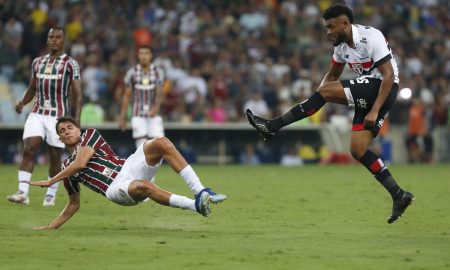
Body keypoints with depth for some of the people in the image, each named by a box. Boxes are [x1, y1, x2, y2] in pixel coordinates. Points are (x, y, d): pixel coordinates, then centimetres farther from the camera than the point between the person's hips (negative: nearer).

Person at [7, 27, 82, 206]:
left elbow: (77, 94, -4)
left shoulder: (70, 64, -1)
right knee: (29, 150, -12)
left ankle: (51, 195, 18)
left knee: (55, 156, 3)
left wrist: (76, 120, -13)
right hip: (37, 113, 3)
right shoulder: (37, 63, 13)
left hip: (59, 116, -3)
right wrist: (22, 103, 2)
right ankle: (23, 193, -17)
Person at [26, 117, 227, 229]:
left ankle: (200, 191, -34)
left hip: (128, 168, 1)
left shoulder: (90, 135, 17)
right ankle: (195, 205, -43)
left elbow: (81, 163, -1)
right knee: (141, 186, -40)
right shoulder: (66, 168, 22)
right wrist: (51, 227, 25)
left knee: (161, 143, -26)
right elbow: (74, 204, 29)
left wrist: (50, 181, 3)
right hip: (116, 189, -1)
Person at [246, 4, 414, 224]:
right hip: (367, 91, 9)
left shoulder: (371, 37, -17)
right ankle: (399, 196, 3)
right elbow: (332, 75, 21)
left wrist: (374, 111, -23)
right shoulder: (341, 45, 9)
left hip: (382, 88, -9)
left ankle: (272, 126, -16)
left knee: (326, 91, -20)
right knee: (357, 150, 0)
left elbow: (389, 76, -19)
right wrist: (314, 104, 5)